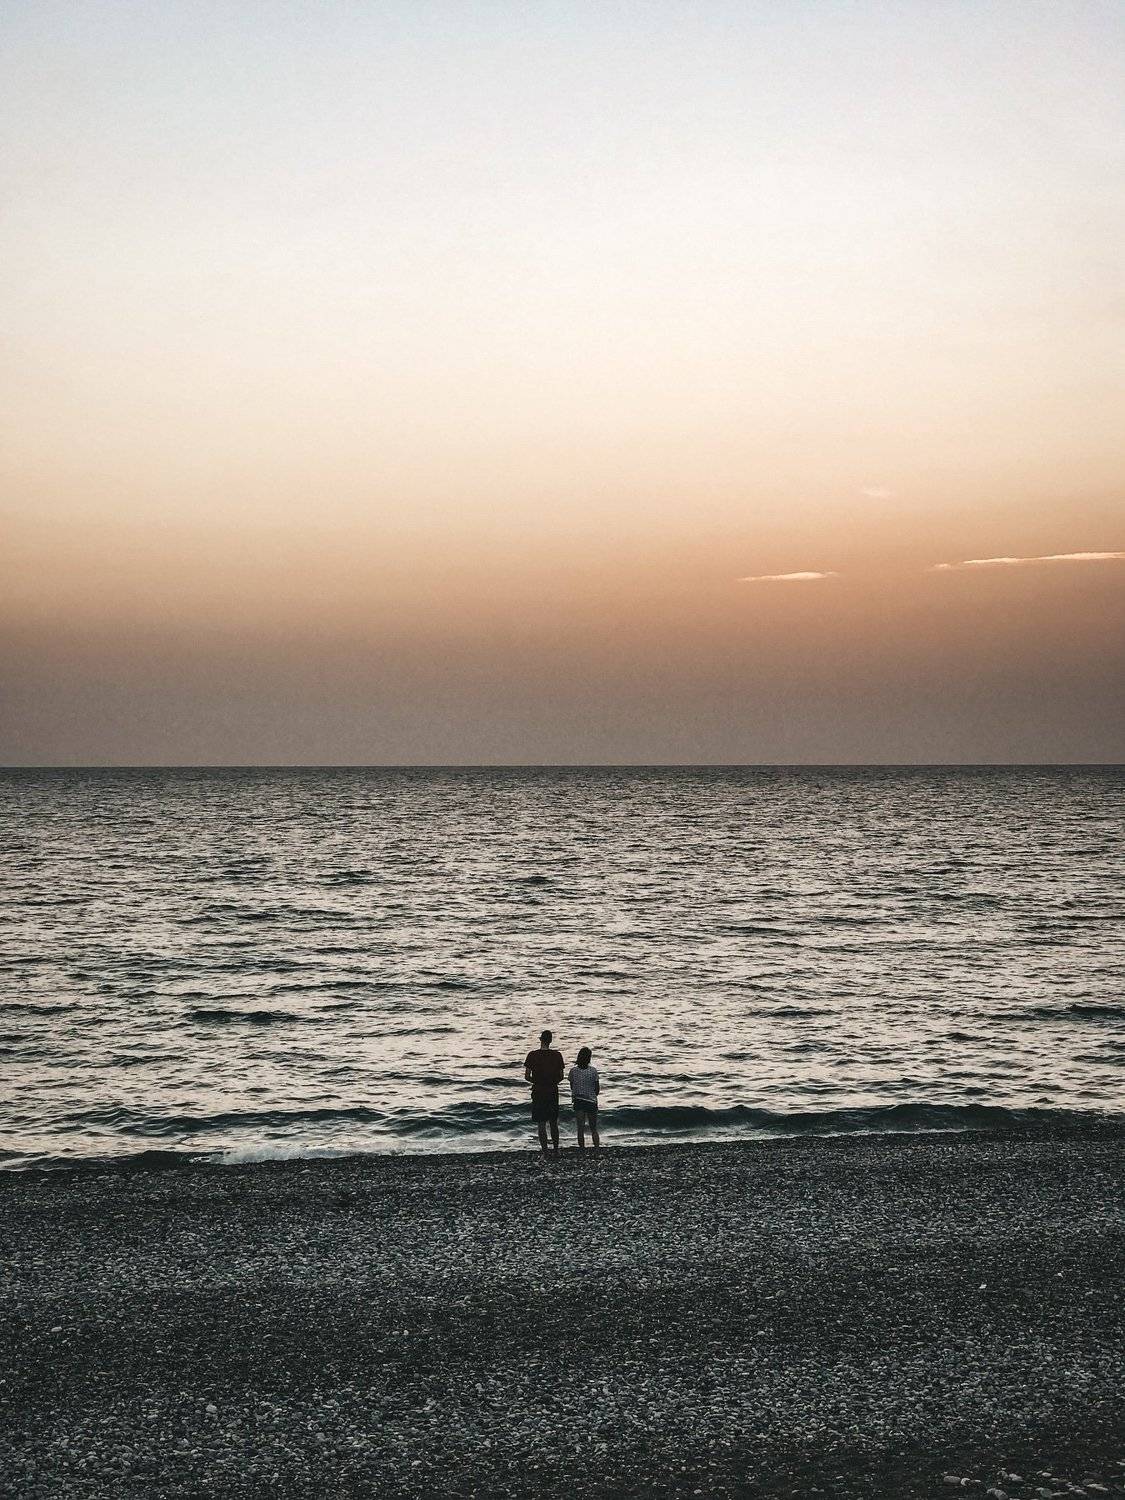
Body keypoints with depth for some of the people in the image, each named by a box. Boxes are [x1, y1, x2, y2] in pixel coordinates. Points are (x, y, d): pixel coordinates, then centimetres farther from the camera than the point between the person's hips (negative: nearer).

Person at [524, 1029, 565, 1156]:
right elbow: (561, 1076, 0)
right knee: (554, 1123, 16)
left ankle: (545, 1152, -1)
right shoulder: (557, 1055, -3)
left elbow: (527, 1076, -7)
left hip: (538, 1093, -2)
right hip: (553, 1092, 2)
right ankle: (555, 1150, 22)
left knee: (541, 1124, 2)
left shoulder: (532, 1055, -9)